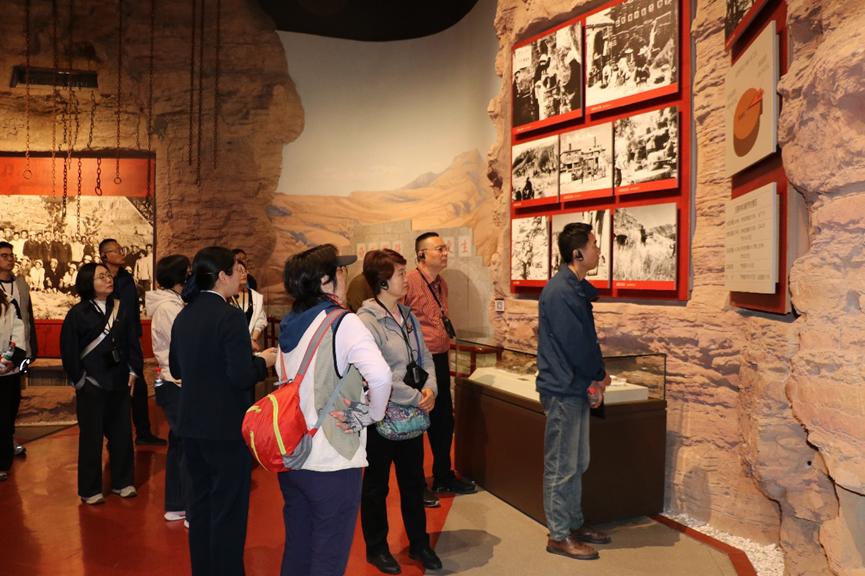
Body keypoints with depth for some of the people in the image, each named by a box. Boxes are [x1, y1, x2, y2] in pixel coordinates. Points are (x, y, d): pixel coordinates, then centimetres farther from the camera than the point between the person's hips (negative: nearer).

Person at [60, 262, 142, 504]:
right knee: (91, 436, 5)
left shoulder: (122, 309, 2)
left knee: (122, 433, 9)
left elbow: (132, 342, 7)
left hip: (119, 382, 3)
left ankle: (122, 482, 23)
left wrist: (133, 370, 1)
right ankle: (90, 489, 18)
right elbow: (69, 349, -5)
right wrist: (78, 380, -6)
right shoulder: (78, 313, -7)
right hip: (91, 384, -3)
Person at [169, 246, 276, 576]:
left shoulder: (183, 317, 6)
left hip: (191, 425, 8)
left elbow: (176, 369, 14)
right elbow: (242, 376, -24)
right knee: (229, 509, 5)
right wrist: (263, 361, -6)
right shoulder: (230, 316, -19)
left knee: (200, 502, 20)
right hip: (226, 426, -8)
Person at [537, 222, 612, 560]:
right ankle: (559, 536, 13)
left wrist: (598, 375, 3)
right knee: (561, 466, 1)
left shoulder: (578, 289, 12)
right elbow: (575, 342, -19)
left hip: (577, 387, 10)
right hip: (563, 389, -10)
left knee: (577, 463, 18)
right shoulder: (560, 291, -19)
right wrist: (598, 378, -6)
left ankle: (574, 524, 31)